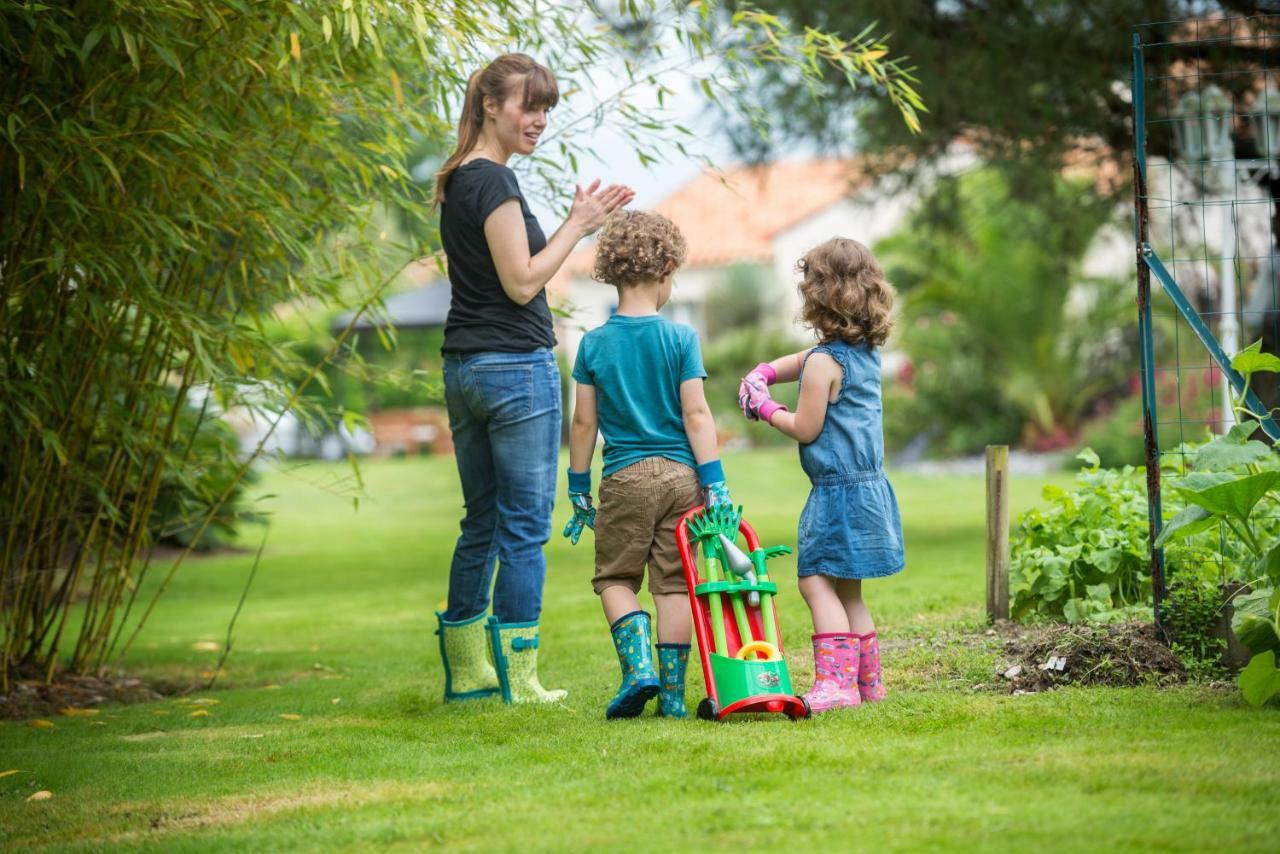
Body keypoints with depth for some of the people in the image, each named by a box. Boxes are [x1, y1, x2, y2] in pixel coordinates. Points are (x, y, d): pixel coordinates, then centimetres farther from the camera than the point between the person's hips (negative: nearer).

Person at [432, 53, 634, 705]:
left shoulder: (456, 182, 15)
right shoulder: (495, 181, -14)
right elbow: (521, 283, -16)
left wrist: (577, 224, 12)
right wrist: (578, 225, -8)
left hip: (463, 369, 9)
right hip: (516, 365, -9)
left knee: (481, 523, 15)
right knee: (524, 528, -4)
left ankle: (466, 672, 19)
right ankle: (518, 681, -2)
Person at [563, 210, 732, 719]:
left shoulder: (594, 344, -1)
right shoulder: (681, 339, -3)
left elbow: (583, 423, 2)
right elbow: (696, 414, -6)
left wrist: (578, 489, 11)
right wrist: (714, 482, -3)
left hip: (624, 478, 0)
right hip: (680, 473, 0)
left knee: (614, 577, 12)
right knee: (673, 583, 7)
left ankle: (638, 666, -9)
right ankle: (671, 693, 6)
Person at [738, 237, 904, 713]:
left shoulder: (824, 362, -15)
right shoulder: (867, 352, 12)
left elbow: (805, 429, -11)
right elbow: (802, 361, 26)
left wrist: (766, 409, 4)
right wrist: (764, 373, 10)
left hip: (838, 490, -9)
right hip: (869, 486, 10)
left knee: (816, 582, -12)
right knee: (846, 591, 16)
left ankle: (835, 682, -21)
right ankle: (868, 681, 19)